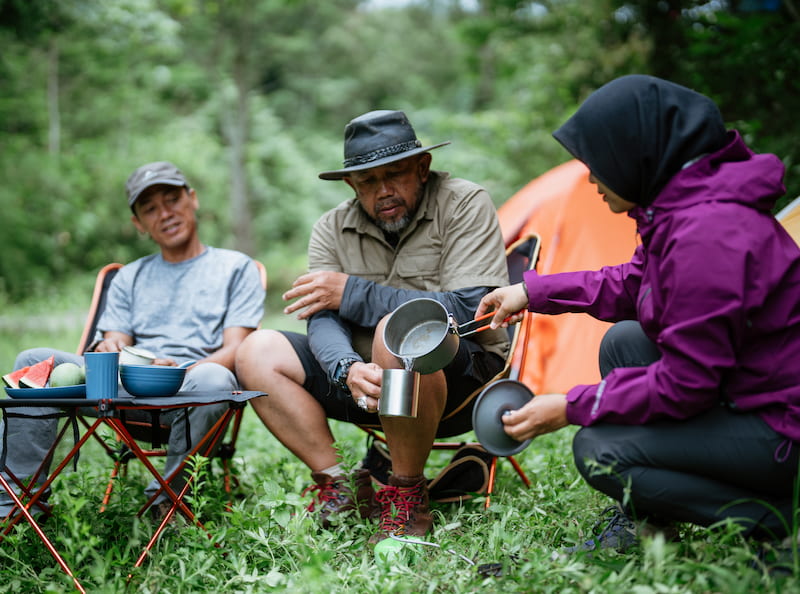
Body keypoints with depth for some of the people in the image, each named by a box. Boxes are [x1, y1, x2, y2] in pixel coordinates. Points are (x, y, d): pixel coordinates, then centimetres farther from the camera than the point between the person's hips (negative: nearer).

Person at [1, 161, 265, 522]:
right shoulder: (128, 278, 27)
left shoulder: (236, 268, 14)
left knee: (212, 378, -38)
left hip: (187, 393, -3)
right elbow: (114, 343, 14)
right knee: (35, 362, -18)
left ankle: (166, 497, -20)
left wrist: (182, 371, -19)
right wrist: (107, 353, -13)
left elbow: (236, 350, 1)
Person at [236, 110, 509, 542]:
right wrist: (349, 369, -32)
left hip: (463, 380, -5)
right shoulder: (332, 229, 4)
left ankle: (407, 493, -19)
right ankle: (338, 486, -8)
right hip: (369, 381, 6)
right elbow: (323, 321, -7)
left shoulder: (464, 204, -10)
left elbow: (467, 309, -21)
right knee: (258, 352, -7)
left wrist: (350, 292, -18)